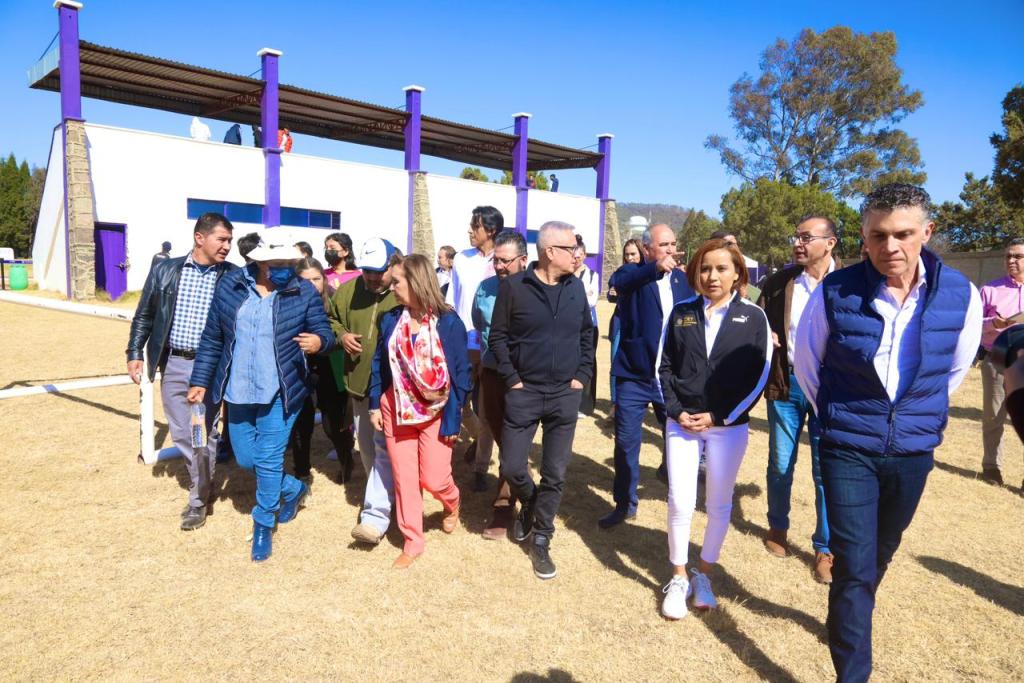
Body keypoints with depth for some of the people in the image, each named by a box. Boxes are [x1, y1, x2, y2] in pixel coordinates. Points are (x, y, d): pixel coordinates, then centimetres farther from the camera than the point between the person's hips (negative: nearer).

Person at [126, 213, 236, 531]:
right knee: (181, 434, 13)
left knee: (204, 434, 2)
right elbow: (144, 316, 10)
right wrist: (135, 354, 5)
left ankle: (198, 500, 17)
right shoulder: (165, 270, 3)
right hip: (173, 364, 3)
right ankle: (202, 483, 35)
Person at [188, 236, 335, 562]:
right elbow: (212, 339, 5)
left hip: (281, 393, -4)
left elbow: (325, 333, -6)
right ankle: (294, 489, 39)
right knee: (246, 459, 14)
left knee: (269, 461, 1)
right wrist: (200, 380, 7)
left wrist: (319, 341, -30)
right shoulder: (230, 285, -2)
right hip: (238, 391, 4)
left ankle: (263, 526, 22)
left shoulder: (304, 292, -9)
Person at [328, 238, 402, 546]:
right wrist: (341, 335, -2)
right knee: (367, 448, 19)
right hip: (359, 382, 6)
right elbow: (330, 319, 19)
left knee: (384, 448, -8)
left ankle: (376, 515, -5)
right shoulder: (348, 290, 3)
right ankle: (385, 495, 40)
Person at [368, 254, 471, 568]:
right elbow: (380, 363, 7)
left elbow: (461, 373, -11)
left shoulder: (448, 322, -14)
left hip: (434, 412, -3)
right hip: (396, 409, 4)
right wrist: (375, 404, 2)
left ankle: (452, 503, 38)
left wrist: (453, 420, -12)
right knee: (403, 478, 8)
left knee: (434, 479, 1)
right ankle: (412, 541, 24)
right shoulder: (390, 319, -2)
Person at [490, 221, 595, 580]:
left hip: (565, 394, 3)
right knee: (512, 466, 1)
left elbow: (587, 334, 13)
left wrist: (582, 375, 4)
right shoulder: (514, 286, -7)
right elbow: (498, 335, -3)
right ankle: (529, 504, 35)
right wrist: (512, 378, -8)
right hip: (524, 392, -2)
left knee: (555, 473, 5)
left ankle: (540, 541, 21)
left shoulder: (575, 287, 4)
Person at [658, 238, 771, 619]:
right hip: (682, 423, 1)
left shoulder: (753, 317, -1)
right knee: (680, 503, 1)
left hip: (729, 426, -1)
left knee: (719, 505, 9)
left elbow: (759, 375, -4)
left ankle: (703, 575, 28)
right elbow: (664, 366, 6)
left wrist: (719, 417, -9)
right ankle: (678, 579, 19)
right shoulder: (681, 313, 5)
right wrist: (677, 412, -7)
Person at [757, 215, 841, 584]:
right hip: (785, 384, 2)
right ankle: (778, 527, 35)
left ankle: (825, 549, 20)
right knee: (780, 464, 14)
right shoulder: (778, 282, 2)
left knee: (826, 470, 5)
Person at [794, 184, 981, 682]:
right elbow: (805, 361, 2)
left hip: (914, 451, 3)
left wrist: (920, 413, 14)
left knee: (879, 555, 21)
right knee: (854, 566, -5)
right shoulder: (835, 291, -15)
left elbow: (955, 367, 10)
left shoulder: (960, 294, -10)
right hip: (848, 449, -3)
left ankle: (849, 620, 48)